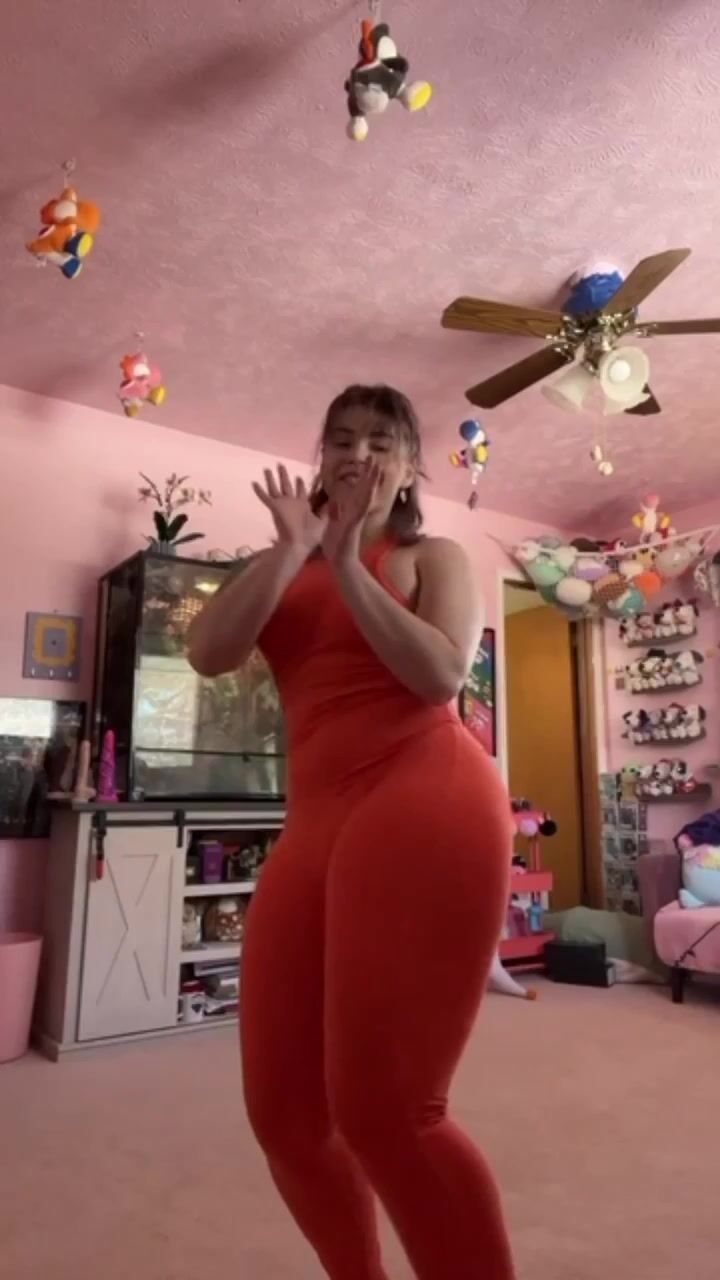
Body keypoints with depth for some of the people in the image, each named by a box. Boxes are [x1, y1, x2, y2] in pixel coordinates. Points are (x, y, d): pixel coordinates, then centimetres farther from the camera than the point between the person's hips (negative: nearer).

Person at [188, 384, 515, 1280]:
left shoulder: (434, 558, 12)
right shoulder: (282, 569, 21)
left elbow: (441, 675, -8)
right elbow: (207, 654, 2)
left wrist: (347, 564, -6)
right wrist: (292, 550, -3)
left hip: (425, 808, -5)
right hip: (313, 828, 5)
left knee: (382, 1110, -9)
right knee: (283, 1114, 11)